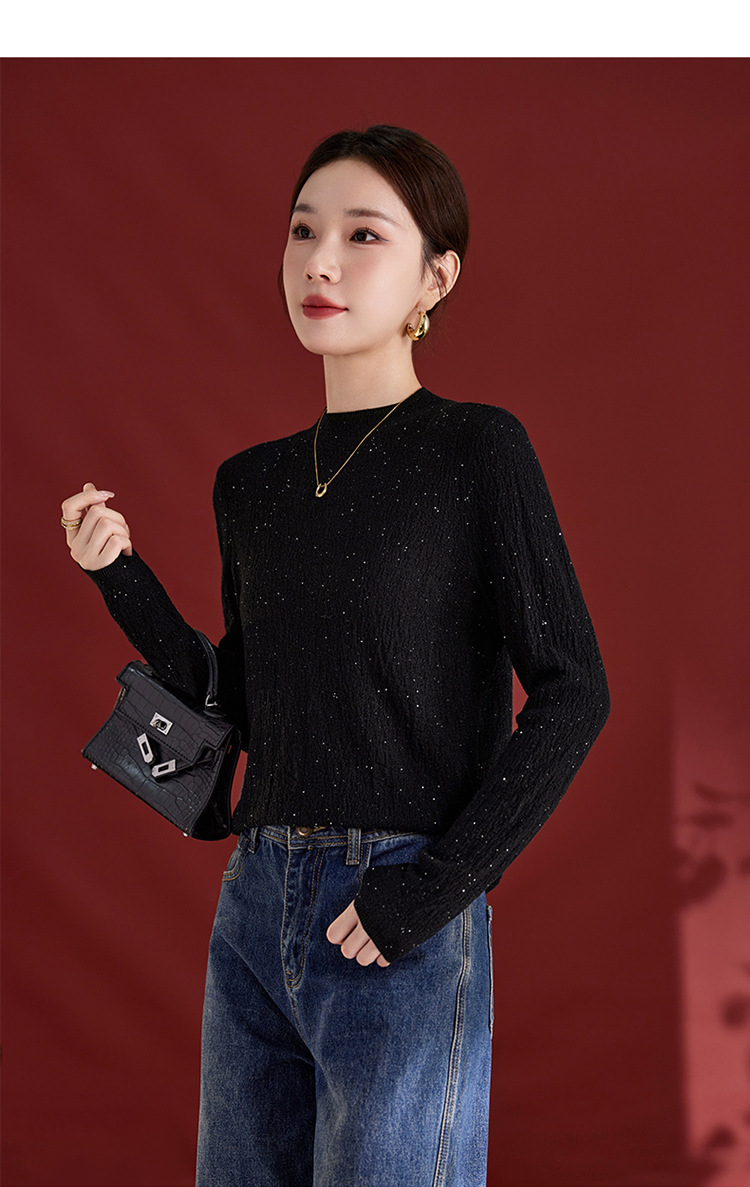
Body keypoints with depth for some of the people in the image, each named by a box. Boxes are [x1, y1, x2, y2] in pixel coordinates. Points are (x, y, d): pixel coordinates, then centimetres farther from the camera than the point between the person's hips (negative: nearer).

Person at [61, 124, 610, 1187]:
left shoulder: (477, 449, -5)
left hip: (402, 927, -5)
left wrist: (442, 882, -15)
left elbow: (572, 691, -8)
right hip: (256, 901, 6)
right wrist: (120, 575, 4)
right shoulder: (251, 483, 11)